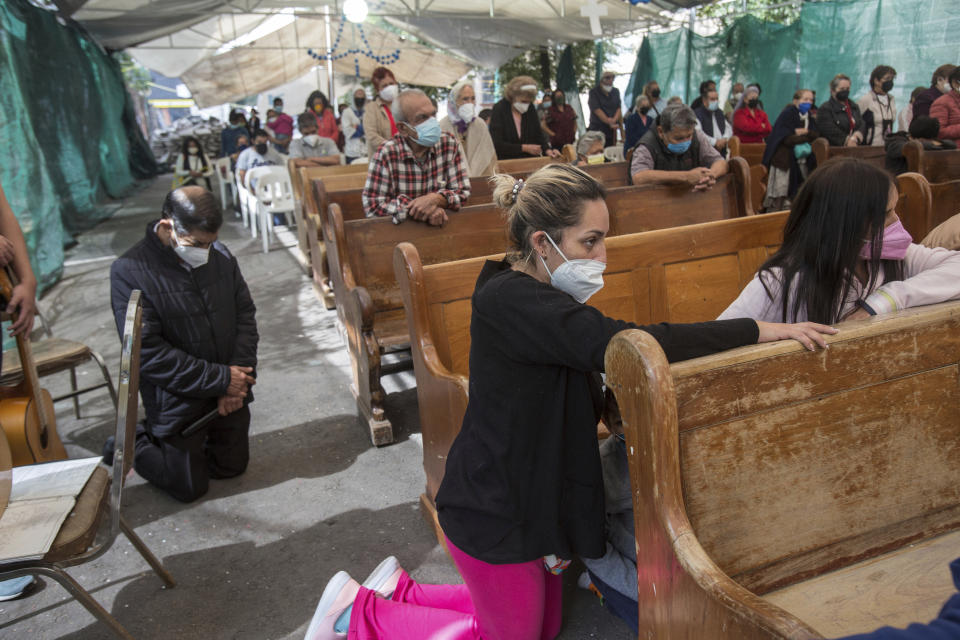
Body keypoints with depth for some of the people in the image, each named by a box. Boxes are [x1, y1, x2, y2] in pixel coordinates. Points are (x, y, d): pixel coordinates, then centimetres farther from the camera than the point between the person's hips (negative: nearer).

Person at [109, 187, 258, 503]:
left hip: (229, 394, 5)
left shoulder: (220, 255, -4)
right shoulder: (129, 271, -20)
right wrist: (219, 379, -22)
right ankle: (132, 444, 32)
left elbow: (245, 314, 1)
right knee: (191, 487, 8)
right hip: (176, 402, -5)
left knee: (233, 466, 18)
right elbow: (147, 353, -23)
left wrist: (238, 379, -12)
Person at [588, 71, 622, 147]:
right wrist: (609, 122, -17)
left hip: (612, 130, 4)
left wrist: (614, 120, -15)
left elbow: (619, 108, 6)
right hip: (597, 129, -4)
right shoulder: (594, 92, -3)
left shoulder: (616, 91, 12)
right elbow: (597, 110, -11)